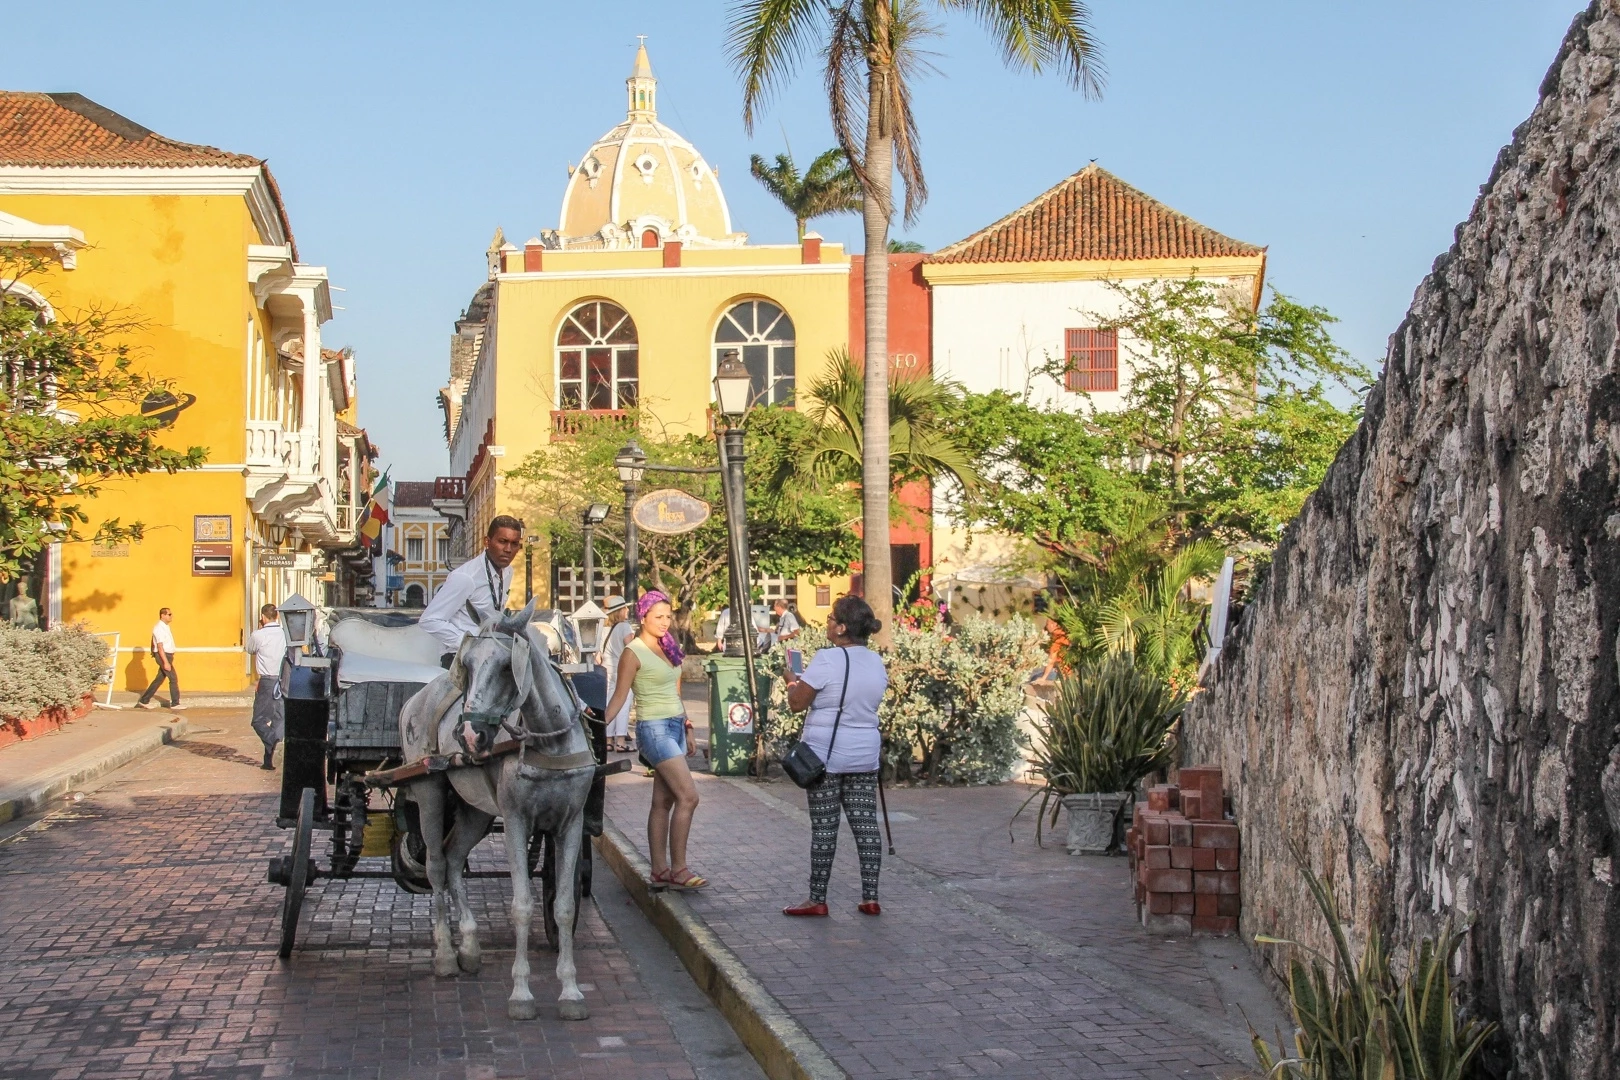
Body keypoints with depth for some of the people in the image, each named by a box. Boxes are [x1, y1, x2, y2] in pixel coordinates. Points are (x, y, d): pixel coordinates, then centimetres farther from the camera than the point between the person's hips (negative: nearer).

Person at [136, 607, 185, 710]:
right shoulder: (159, 628, -17)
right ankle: (175, 703, 2)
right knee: (173, 678, -5)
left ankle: (144, 701, 18)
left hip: (168, 655, 10)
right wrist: (166, 662, -24)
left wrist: (169, 660, 22)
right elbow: (160, 646, -21)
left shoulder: (165, 627, 13)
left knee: (160, 679, 13)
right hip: (163, 656, -10)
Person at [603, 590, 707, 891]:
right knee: (688, 796, -13)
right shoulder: (633, 653, -9)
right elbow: (619, 697, -10)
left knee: (663, 802, 8)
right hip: (654, 729, -8)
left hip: (675, 727, 8)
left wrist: (687, 728, 19)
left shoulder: (668, 649, 13)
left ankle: (660, 871, 10)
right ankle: (678, 869, -8)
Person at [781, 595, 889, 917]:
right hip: (864, 757, 6)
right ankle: (870, 898, 8)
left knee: (824, 827, -1)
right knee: (865, 824, 7)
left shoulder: (827, 660, -16)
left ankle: (817, 900, 5)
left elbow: (797, 703, -11)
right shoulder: (877, 662, 6)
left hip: (825, 755, -6)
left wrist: (791, 681, 10)